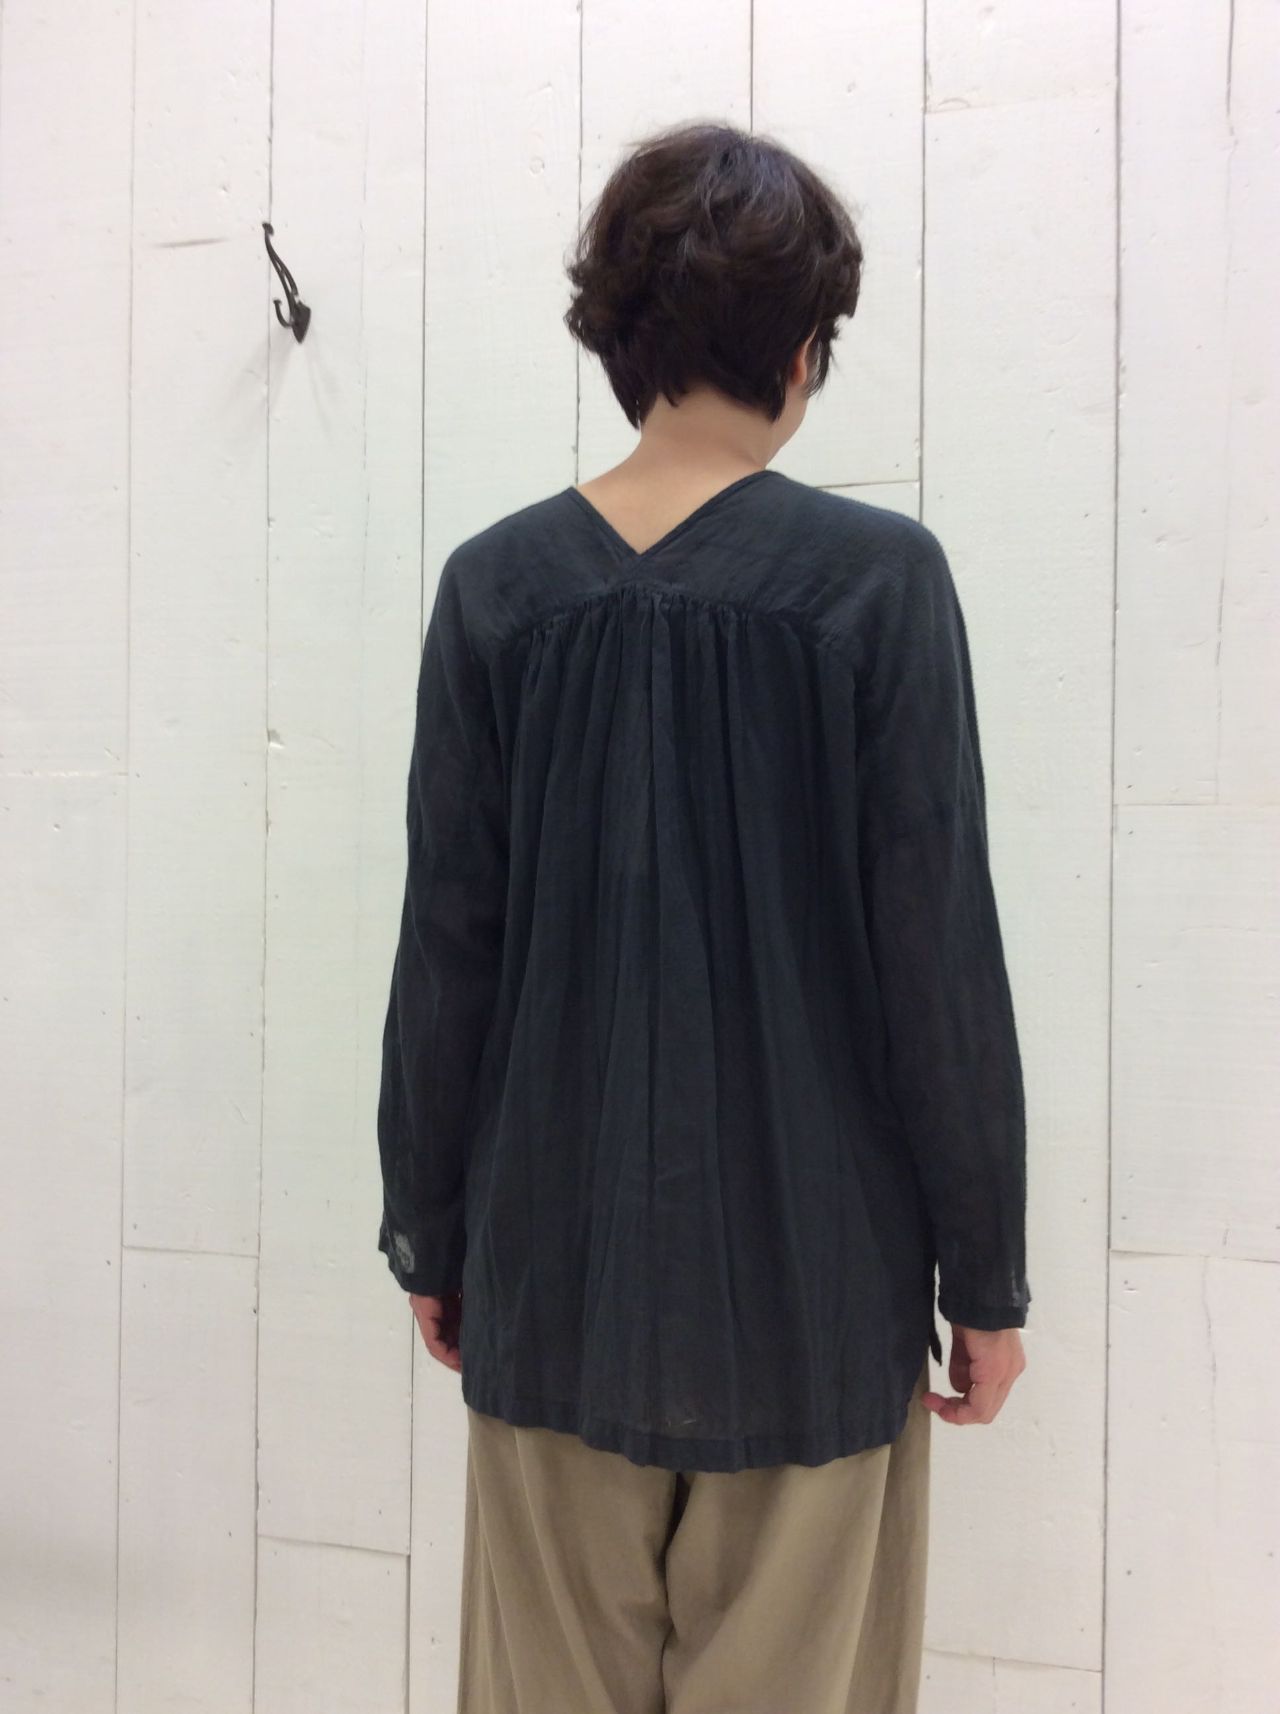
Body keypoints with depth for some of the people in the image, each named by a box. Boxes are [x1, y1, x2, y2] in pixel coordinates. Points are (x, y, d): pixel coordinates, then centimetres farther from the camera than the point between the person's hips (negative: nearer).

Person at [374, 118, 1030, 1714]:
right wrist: (983, 1273, 2)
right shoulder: (877, 577, -10)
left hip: (556, 1258, 2)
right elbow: (939, 953, -9)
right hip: (805, 1261, -2)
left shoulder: (497, 585, -4)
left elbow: (445, 952, -2)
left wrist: (430, 1232, 10)